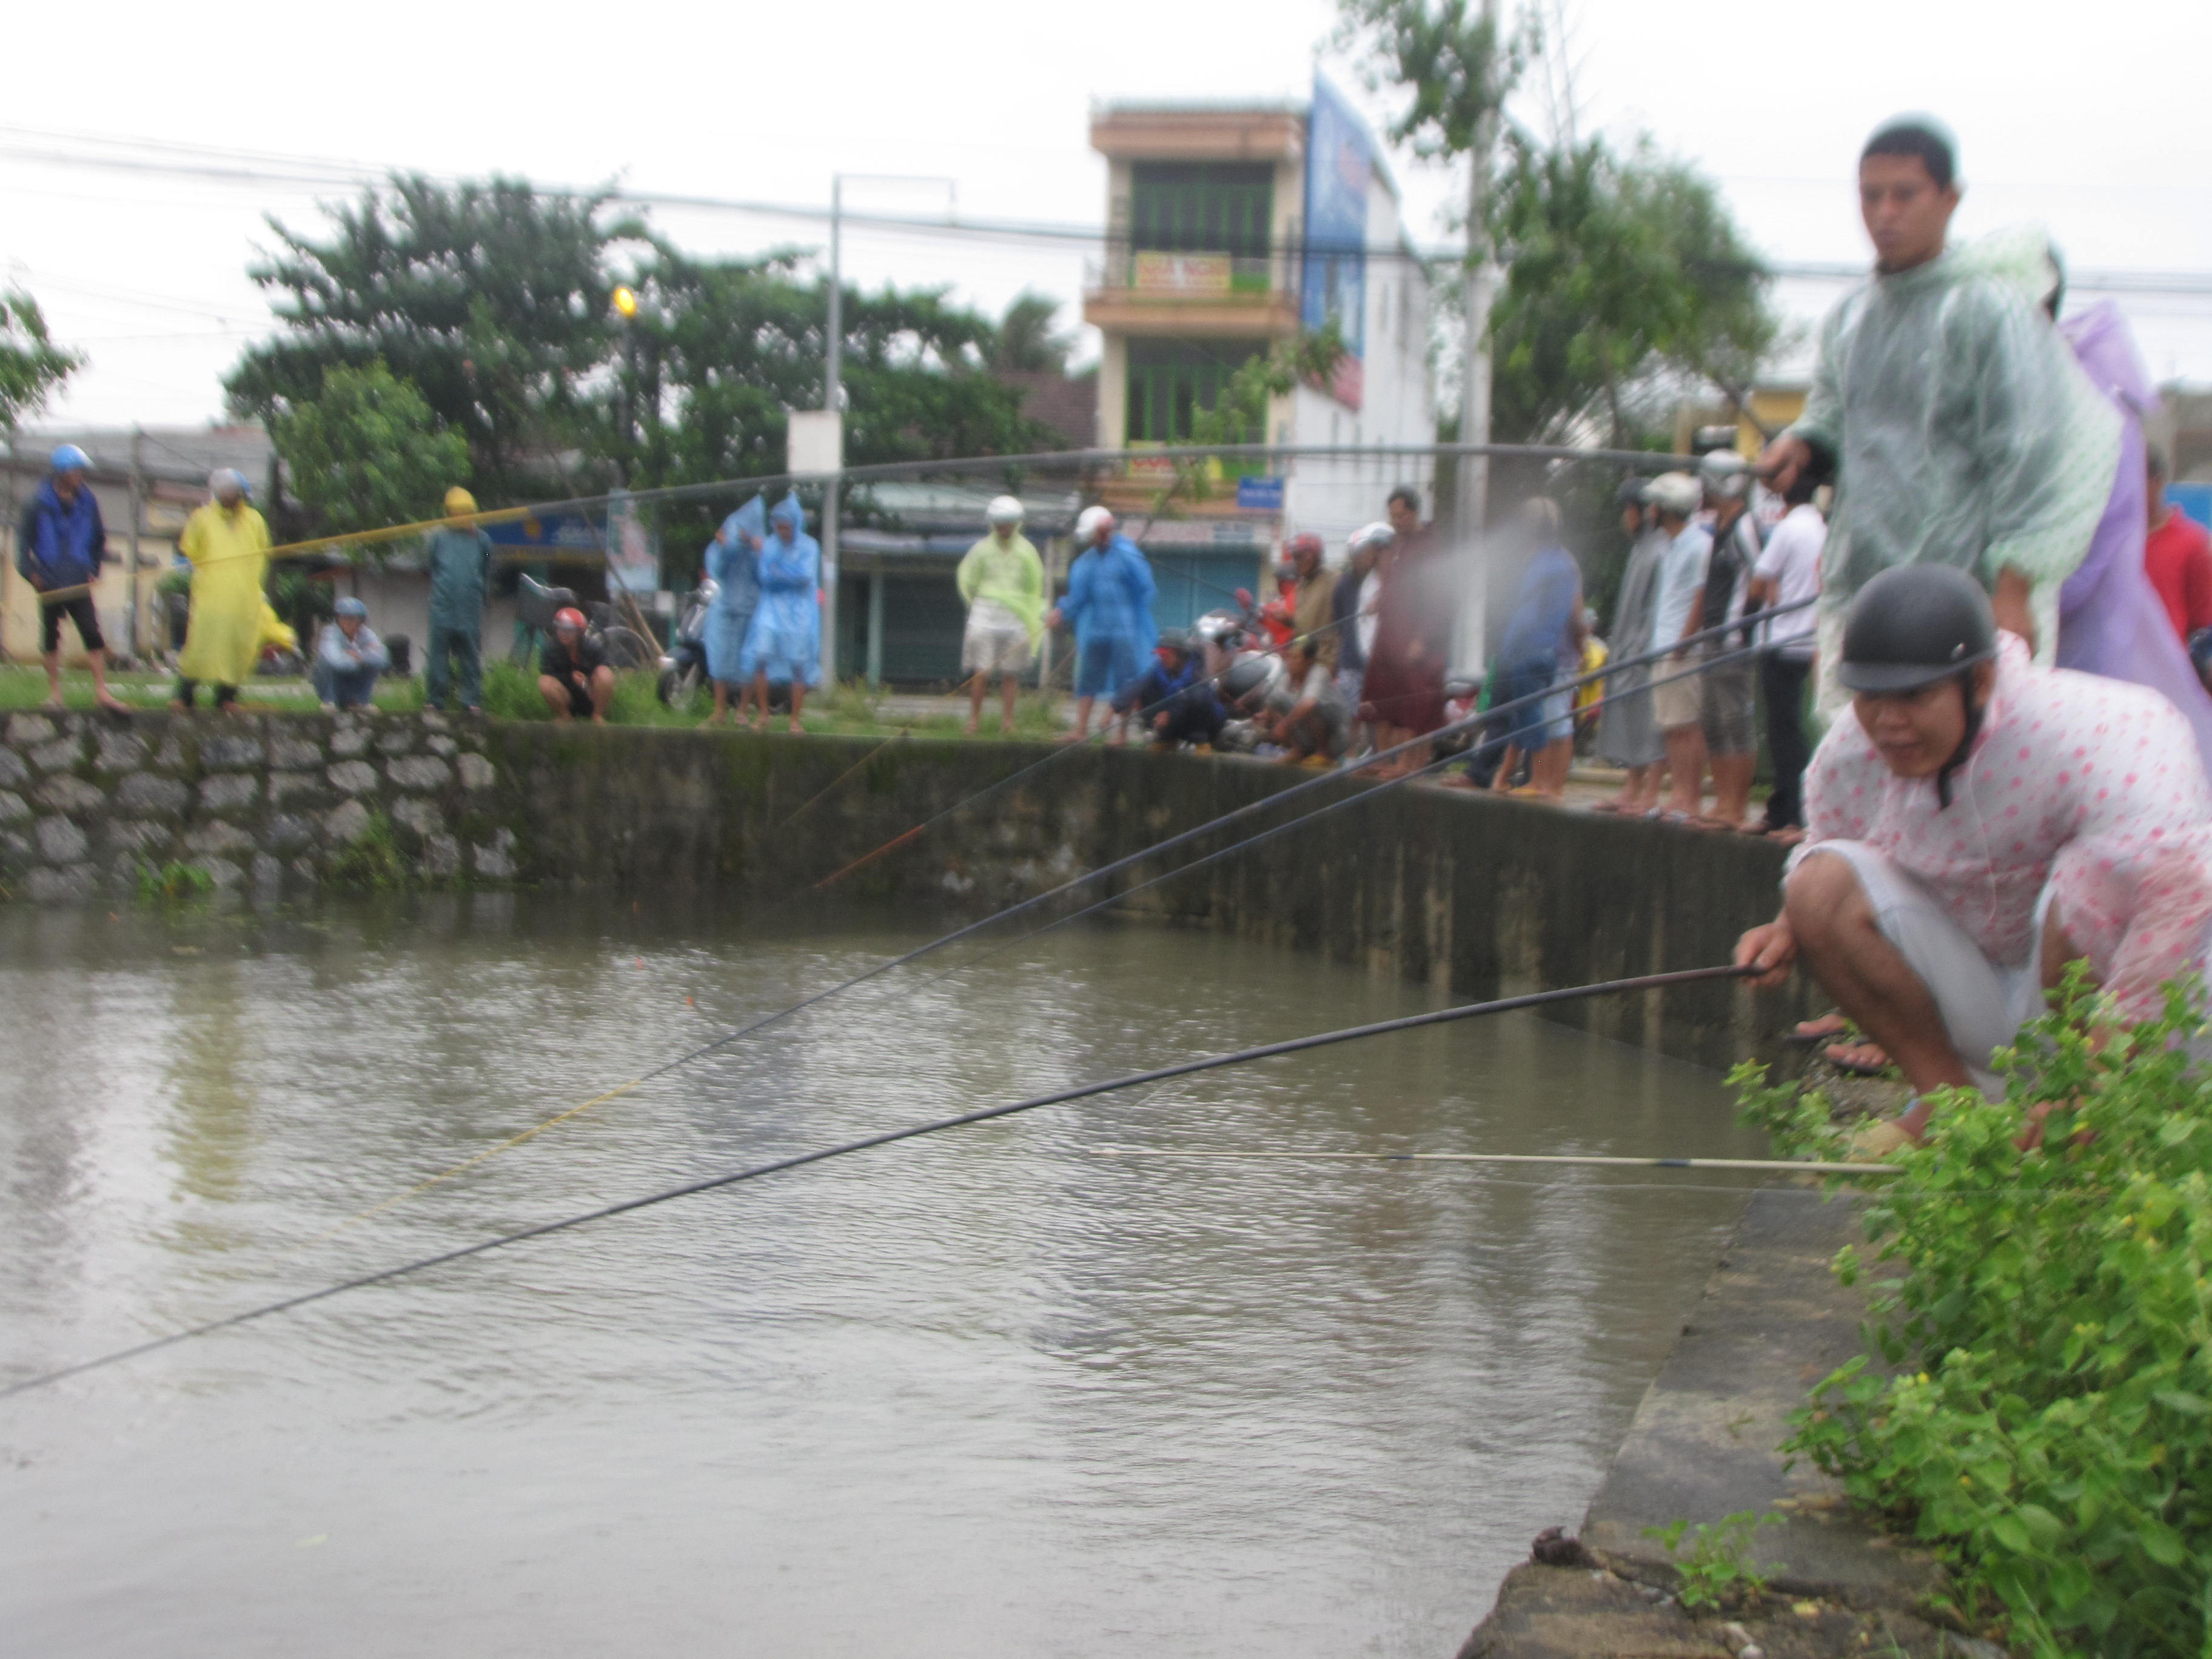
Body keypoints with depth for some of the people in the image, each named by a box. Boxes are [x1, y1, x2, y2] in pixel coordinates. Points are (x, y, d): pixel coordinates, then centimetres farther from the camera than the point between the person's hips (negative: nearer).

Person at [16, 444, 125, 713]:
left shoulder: (88, 501, 6)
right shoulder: (39, 502, -1)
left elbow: (99, 538, 18)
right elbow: (24, 539, 3)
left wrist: (94, 570, 12)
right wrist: (31, 572, -6)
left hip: (79, 582, 1)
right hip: (49, 582, -1)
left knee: (93, 634, -9)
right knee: (51, 636, 7)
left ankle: (101, 691, -9)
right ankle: (54, 691, 15)